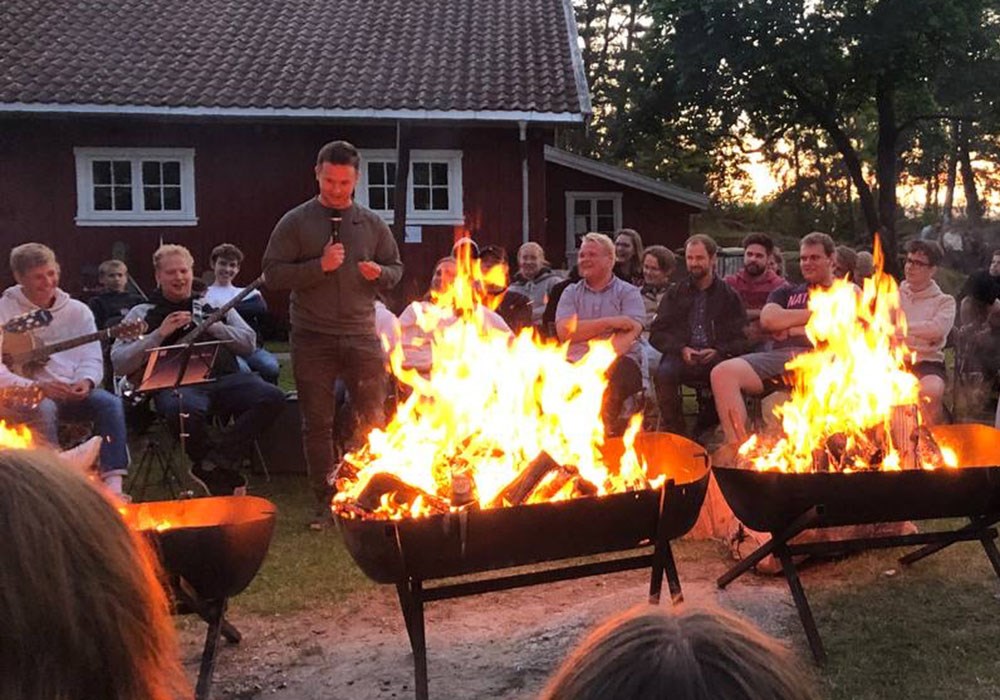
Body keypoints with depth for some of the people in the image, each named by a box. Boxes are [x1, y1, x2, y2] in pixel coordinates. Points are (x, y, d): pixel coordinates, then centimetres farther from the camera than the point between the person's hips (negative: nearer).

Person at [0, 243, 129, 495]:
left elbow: (92, 358, 5)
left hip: (71, 393, 3)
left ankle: (113, 483, -31)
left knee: (111, 403, -24)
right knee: (44, 409, -36)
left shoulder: (78, 311, 9)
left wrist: (85, 382, -19)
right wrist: (38, 387, -27)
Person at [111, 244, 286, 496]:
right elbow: (119, 363, 6)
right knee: (186, 410, -41)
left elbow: (249, 343, 17)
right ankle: (222, 475, -15)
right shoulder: (143, 313, 18)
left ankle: (212, 465, -23)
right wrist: (160, 334, -2)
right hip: (176, 385, -3)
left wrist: (210, 325, 4)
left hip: (224, 378, 3)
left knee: (273, 397, -27)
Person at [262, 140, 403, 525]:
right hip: (312, 338, -1)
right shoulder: (295, 222, 1)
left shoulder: (372, 223, 8)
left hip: (361, 334, 1)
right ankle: (326, 502, 17)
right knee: (317, 423, 6)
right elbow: (273, 275, -5)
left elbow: (396, 268, 17)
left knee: (375, 418, 4)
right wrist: (319, 266, -17)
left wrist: (380, 273, -6)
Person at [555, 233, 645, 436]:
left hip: (618, 360, -2)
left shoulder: (629, 293, 12)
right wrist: (609, 322, -6)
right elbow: (565, 332, 1)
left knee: (610, 377, -37)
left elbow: (629, 334, -6)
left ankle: (605, 432, -18)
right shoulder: (571, 293, 19)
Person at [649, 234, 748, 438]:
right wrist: (681, 349, -6)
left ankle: (706, 431, -13)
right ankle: (676, 433, -19)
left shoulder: (728, 295, 16)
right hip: (682, 356, 1)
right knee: (663, 373, -34)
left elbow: (741, 337, 10)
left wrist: (719, 351, -10)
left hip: (717, 358, -1)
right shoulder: (675, 294, 19)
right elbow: (657, 333, 12)